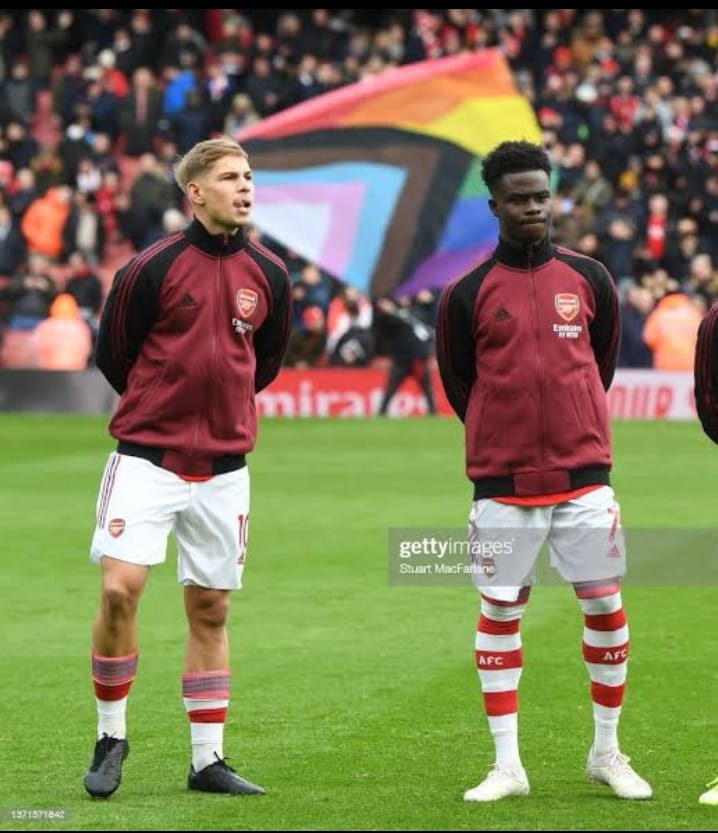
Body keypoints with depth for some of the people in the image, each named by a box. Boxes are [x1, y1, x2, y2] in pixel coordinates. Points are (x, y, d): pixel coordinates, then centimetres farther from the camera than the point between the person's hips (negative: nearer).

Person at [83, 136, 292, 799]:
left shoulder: (269, 274, 3)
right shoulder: (153, 268, -9)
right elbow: (112, 353, 4)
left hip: (223, 466, 4)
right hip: (146, 459, -4)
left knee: (211, 609, 7)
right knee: (120, 589, -14)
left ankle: (209, 760, 14)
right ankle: (111, 738, 3)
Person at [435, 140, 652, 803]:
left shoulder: (589, 279, 4)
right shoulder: (468, 294, -2)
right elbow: (457, 382, 9)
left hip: (583, 478, 1)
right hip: (503, 483, -1)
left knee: (606, 606, 2)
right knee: (500, 613, 2)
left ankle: (607, 754, 15)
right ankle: (507, 765, 9)